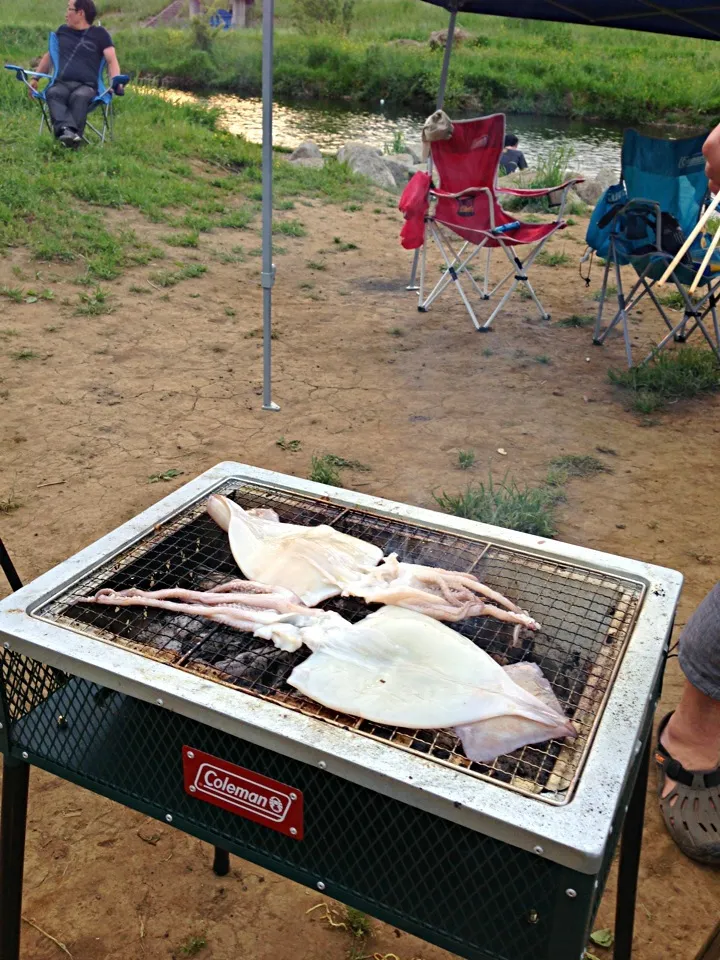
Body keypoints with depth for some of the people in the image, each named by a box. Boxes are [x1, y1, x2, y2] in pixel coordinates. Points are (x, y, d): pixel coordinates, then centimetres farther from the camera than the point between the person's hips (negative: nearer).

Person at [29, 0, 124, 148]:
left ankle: (74, 136, -57)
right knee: (52, 93, -35)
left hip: (86, 86, -2)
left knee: (79, 96, -39)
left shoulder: (99, 33, 17)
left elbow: (111, 60, 6)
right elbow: (49, 56, 37)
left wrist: (115, 82, -14)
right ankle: (66, 130, -59)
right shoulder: (62, 30, 30)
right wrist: (35, 78, 29)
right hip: (61, 84, 3)